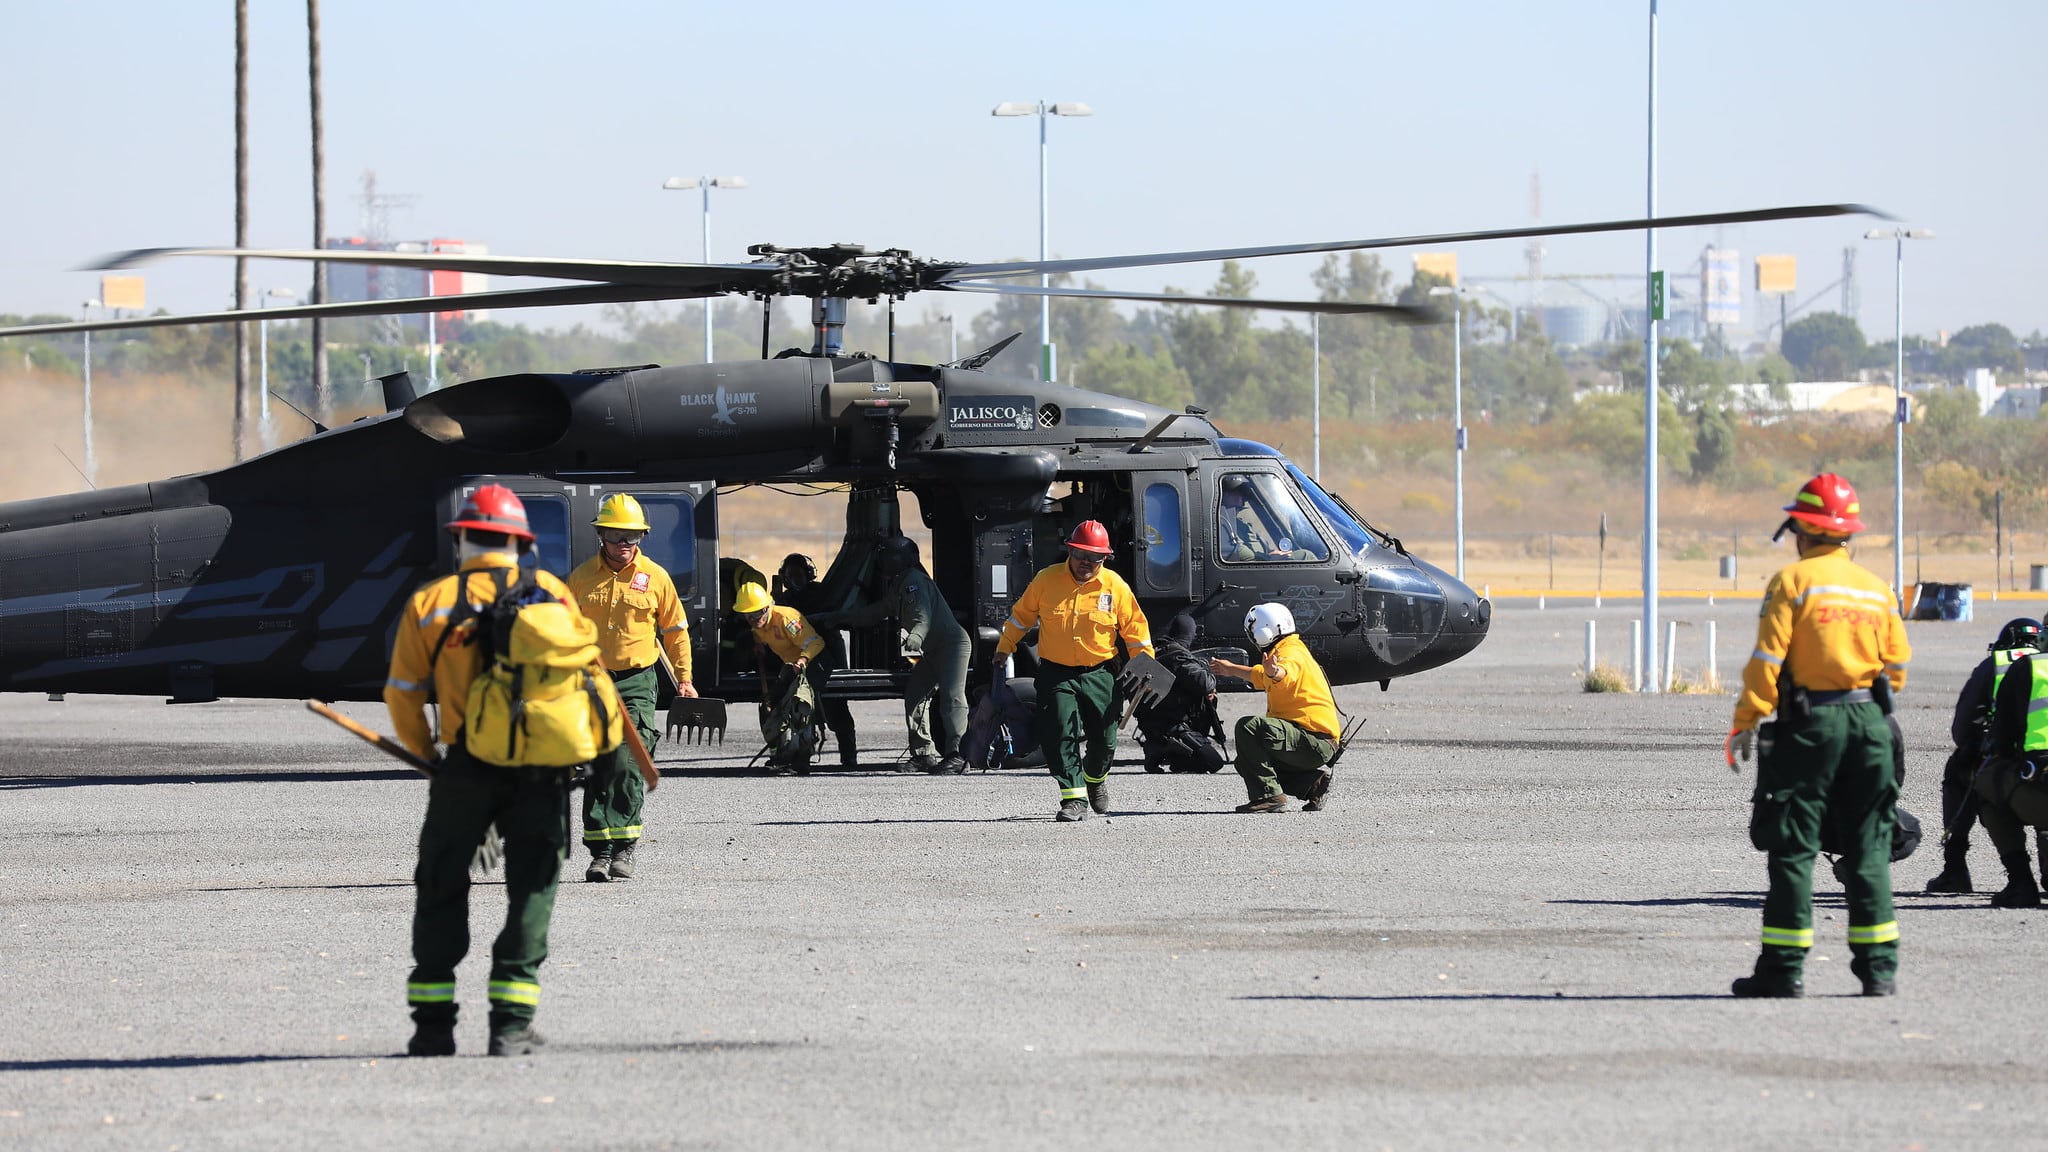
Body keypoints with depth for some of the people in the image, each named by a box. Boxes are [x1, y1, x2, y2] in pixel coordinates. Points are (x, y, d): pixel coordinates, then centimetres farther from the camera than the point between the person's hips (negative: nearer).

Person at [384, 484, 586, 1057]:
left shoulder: (429, 603, 1)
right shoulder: (552, 592, 2)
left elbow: (402, 694, 3)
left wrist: (424, 752, 20)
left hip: (466, 768, 0)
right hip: (541, 768, 0)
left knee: (441, 889, 12)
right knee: (531, 891, 7)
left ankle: (433, 1024, 10)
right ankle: (512, 1024, 0)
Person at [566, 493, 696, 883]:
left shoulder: (655, 577, 2)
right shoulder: (581, 577, 5)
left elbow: (676, 629, 11)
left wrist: (684, 678, 9)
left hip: (637, 682, -2)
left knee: (627, 764, -13)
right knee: (597, 769, 2)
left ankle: (623, 849, -9)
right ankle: (600, 851, 5)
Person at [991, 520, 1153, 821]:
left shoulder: (1115, 587, -4)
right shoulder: (1046, 580, -4)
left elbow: (1135, 628, 5)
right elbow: (1021, 615, 10)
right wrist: (1003, 650, 12)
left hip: (1099, 674, 1)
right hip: (1056, 673, 0)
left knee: (1104, 739, 6)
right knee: (1060, 735, -15)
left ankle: (1096, 779, 38)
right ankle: (1074, 798, -12)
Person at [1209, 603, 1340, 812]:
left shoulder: (1291, 653, -11)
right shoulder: (1290, 650, 23)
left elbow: (1287, 672, -39)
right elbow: (1260, 677, 46)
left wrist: (1274, 671, -62)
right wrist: (1231, 669, 59)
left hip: (1315, 741, -11)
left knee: (1249, 727, -27)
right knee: (1247, 763, 20)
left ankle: (1269, 795, -28)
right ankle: (1313, 780, 10)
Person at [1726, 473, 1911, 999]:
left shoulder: (1792, 581, -5)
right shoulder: (1878, 590, 11)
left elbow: (1767, 659, -10)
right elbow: (1897, 664, 13)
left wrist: (1744, 724, -8)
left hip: (1810, 723, -5)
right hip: (1869, 720, 5)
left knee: (1793, 847, -1)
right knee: (1868, 848, 9)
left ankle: (1784, 968, -3)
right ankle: (1879, 965, 7)